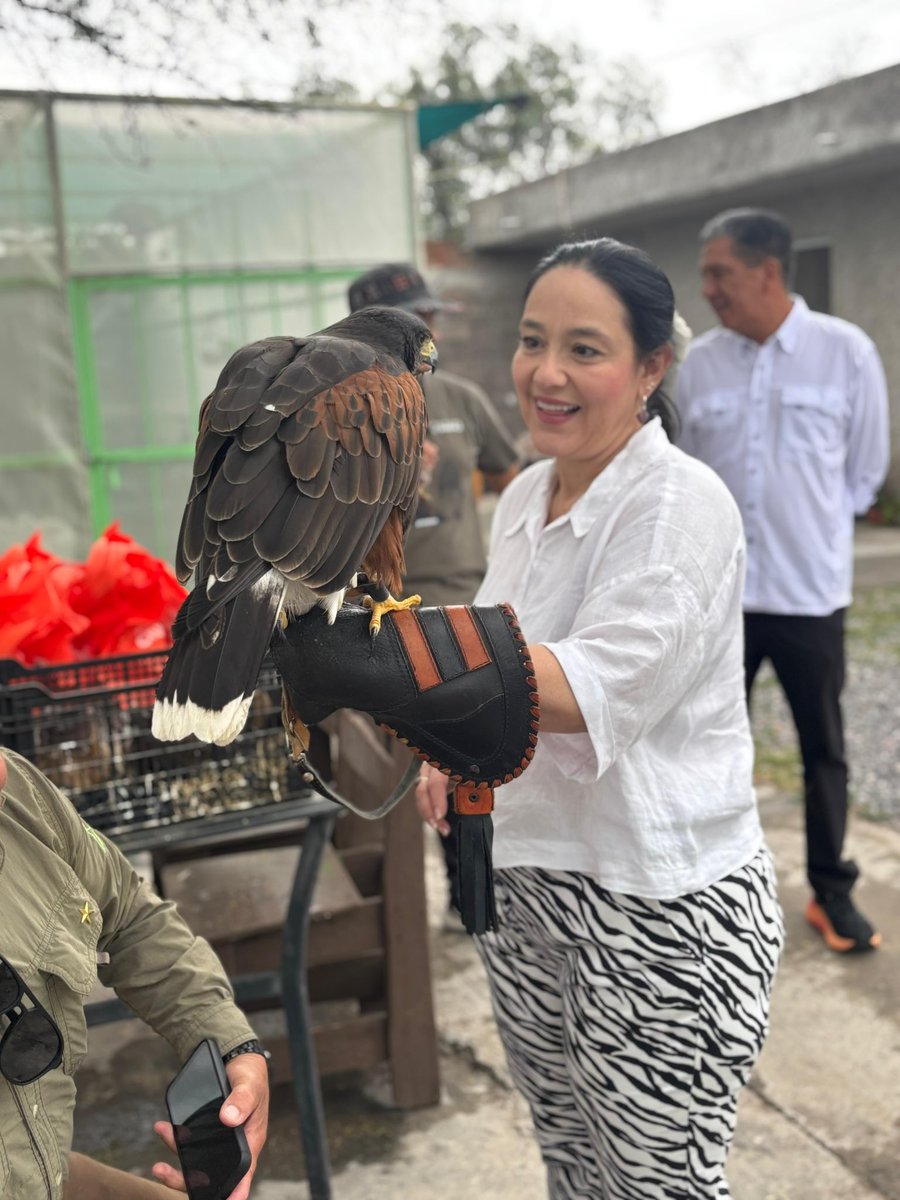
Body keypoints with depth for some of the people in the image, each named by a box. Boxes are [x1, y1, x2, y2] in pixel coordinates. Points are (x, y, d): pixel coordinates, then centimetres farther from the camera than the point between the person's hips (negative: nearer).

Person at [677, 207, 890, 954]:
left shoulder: (847, 353, -7)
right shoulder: (698, 362, -2)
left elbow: (866, 471, 2)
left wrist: (811, 529, 5)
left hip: (811, 591, -1)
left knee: (823, 750, 11)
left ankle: (832, 892, 27)